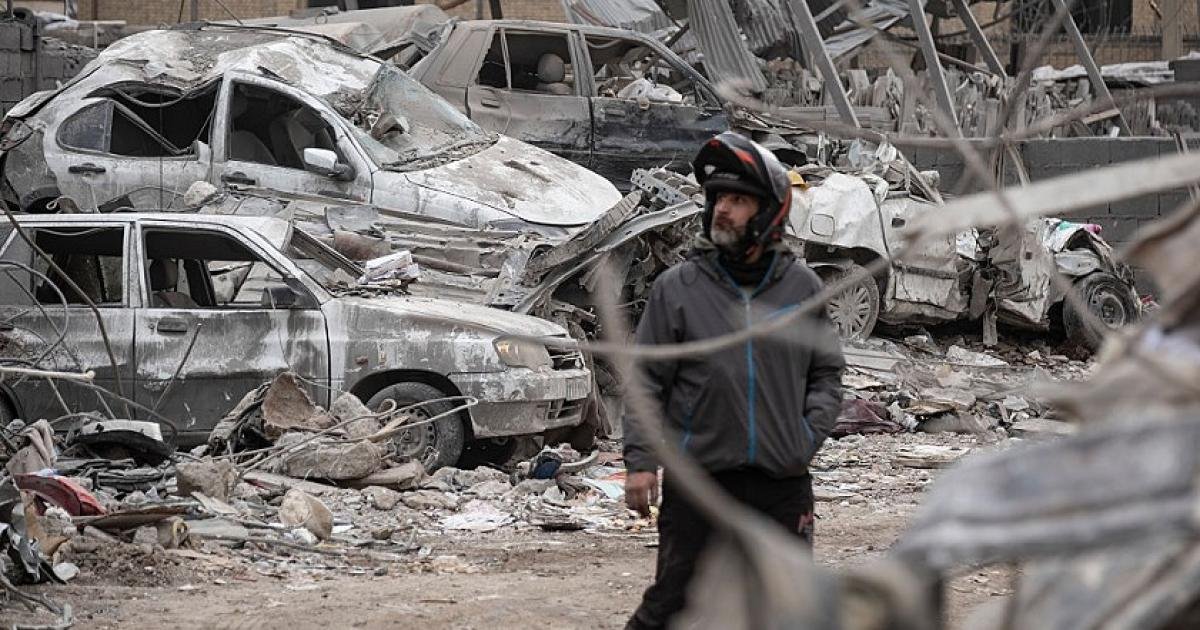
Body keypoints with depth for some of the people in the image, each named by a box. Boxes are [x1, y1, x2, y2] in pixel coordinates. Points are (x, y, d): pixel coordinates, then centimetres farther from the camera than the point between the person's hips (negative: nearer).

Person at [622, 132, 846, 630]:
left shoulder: (802, 288, 6)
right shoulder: (679, 286, 0)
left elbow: (826, 373, 15)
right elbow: (647, 380, 1)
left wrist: (808, 437, 0)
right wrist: (639, 460, -6)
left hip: (784, 484, 3)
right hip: (699, 482, -2)